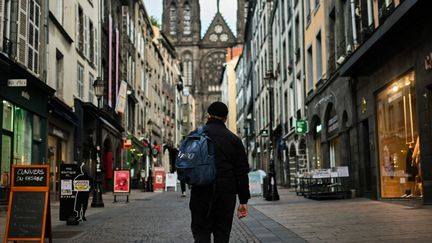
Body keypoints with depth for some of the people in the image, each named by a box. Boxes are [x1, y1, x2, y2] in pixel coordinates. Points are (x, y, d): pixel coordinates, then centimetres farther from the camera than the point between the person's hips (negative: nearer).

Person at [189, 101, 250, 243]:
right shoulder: (234, 139, 6)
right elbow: (242, 172, 3)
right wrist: (243, 200, 6)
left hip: (201, 191, -1)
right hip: (226, 193, 1)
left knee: (201, 231, 4)